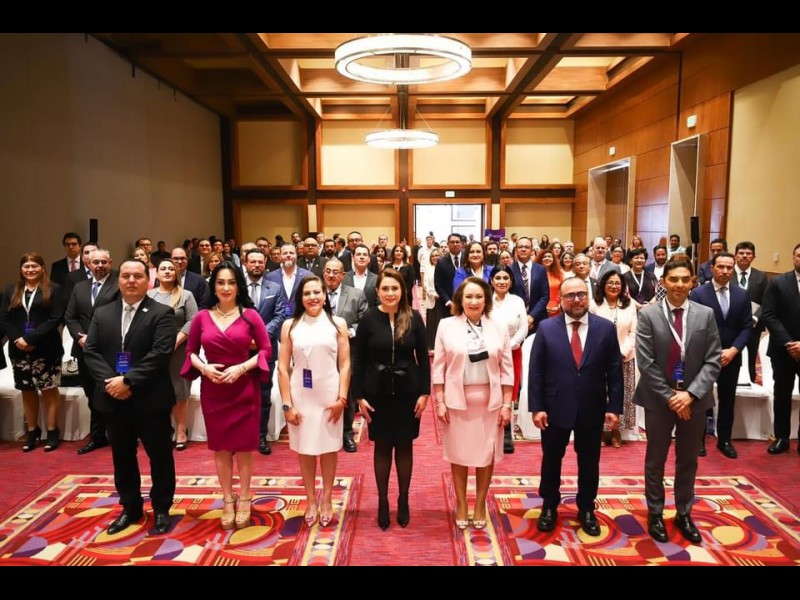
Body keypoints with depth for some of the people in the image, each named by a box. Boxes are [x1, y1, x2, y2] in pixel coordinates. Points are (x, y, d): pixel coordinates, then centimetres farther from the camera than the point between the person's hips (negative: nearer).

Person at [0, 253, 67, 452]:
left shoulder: (53, 289, -2)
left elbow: (56, 318, -10)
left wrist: (32, 339, -16)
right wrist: (18, 339, -10)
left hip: (46, 349, -4)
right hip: (19, 350, 4)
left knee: (49, 390, 2)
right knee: (27, 392, 12)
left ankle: (52, 432, 11)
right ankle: (32, 431, 22)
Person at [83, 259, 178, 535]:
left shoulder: (162, 313, -7)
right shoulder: (102, 314, 9)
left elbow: (160, 353, -16)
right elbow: (90, 351, 2)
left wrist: (128, 381, -20)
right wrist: (109, 382, -13)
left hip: (150, 399, -4)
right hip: (114, 399, 5)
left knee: (160, 457, 8)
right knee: (122, 458, 16)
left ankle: (161, 509, 25)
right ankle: (130, 508, 33)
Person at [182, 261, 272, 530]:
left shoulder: (250, 315, -5)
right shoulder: (202, 317, -1)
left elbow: (266, 349, -4)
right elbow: (190, 351, 7)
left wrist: (241, 368, -16)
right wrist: (203, 367, -12)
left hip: (244, 389, -1)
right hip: (213, 391, 2)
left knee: (244, 446, 8)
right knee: (220, 447, 11)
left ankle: (243, 500, 25)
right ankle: (227, 501, 27)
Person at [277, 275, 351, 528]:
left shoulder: (338, 324, -1)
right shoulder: (290, 325, 0)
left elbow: (345, 365, -1)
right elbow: (283, 367, -1)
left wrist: (342, 398, -8)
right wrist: (287, 404, -5)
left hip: (329, 395, 0)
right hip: (300, 395, 1)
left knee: (329, 448, 11)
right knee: (304, 449, 11)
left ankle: (326, 501, 29)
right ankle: (311, 501, 28)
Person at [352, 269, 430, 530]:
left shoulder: (414, 318, -4)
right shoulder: (368, 319, -6)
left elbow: (423, 357, 0)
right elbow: (358, 359, -3)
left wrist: (424, 392, -4)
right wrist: (359, 396, -6)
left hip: (407, 392, 1)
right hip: (378, 393, 0)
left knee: (404, 446, 11)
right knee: (382, 447, 10)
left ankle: (403, 501, 28)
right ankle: (383, 501, 25)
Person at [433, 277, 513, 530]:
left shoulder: (498, 328, 1)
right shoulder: (446, 326, -3)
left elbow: (507, 369, 3)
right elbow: (439, 367, -1)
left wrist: (507, 404, -1)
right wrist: (439, 402, -5)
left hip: (489, 401, 1)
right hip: (457, 400, -1)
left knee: (486, 453, 10)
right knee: (459, 453, 10)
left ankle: (480, 504, 29)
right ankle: (461, 504, 28)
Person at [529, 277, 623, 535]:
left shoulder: (605, 328, -3)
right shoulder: (546, 328, -6)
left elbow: (614, 370, 0)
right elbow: (536, 371, -6)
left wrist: (614, 406, -4)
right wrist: (536, 407, -10)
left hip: (592, 409, 1)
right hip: (555, 407, -1)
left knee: (589, 462, 16)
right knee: (551, 460, 14)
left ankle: (587, 510, 35)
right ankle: (549, 507, 35)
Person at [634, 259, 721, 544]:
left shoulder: (706, 314, -1)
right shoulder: (648, 314, -8)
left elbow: (713, 361, -4)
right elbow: (645, 362, -11)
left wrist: (690, 394, -15)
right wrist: (669, 396, -14)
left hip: (694, 399, 2)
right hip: (659, 398, -2)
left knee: (688, 461, 16)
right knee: (655, 460, 11)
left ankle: (684, 514, 33)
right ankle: (655, 514, 27)